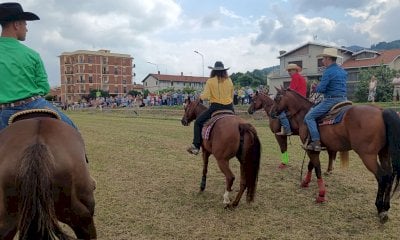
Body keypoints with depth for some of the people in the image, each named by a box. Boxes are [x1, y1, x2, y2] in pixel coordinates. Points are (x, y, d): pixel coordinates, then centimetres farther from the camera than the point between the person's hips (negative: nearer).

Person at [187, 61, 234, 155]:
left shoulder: (210, 81, -6)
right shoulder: (229, 81, 7)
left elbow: (205, 96, -12)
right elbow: (232, 96, 12)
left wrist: (200, 96, 9)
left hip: (216, 107, -4)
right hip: (229, 108, 4)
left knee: (198, 122, 9)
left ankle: (196, 146, 1)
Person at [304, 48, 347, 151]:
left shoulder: (328, 72, -13)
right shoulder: (343, 71, 15)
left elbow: (320, 89, -19)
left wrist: (316, 87, 4)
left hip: (331, 100, -9)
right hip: (343, 100, 9)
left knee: (309, 117, -5)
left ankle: (316, 142, -13)